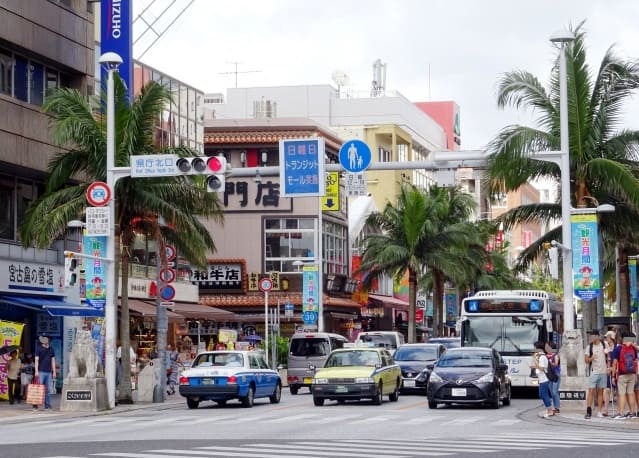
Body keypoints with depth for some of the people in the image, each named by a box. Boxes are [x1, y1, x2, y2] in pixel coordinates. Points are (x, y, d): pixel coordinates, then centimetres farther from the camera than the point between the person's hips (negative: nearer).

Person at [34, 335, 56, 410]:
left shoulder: (51, 349, 13)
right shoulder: (39, 349, 1)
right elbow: (36, 360, -3)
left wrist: (54, 372, 11)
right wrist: (36, 371, -12)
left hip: (49, 372, 4)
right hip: (41, 372, -4)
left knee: (48, 390, 5)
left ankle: (47, 405, 8)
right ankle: (35, 405, -6)